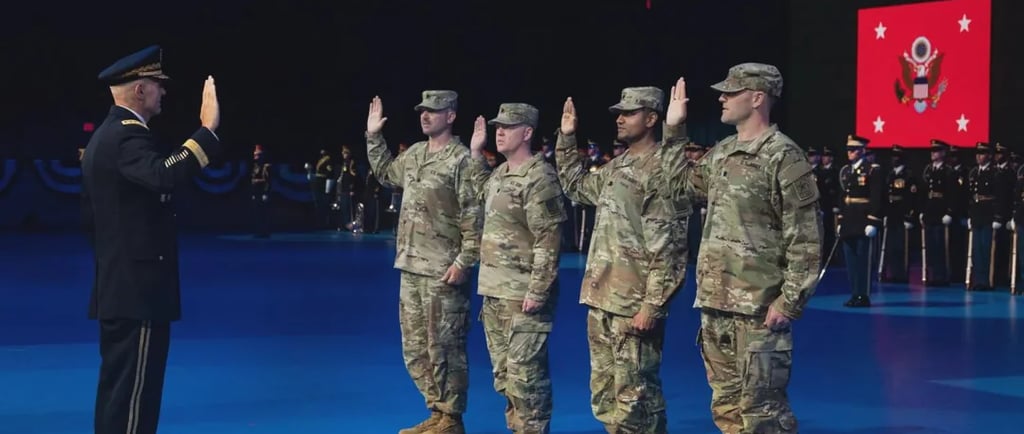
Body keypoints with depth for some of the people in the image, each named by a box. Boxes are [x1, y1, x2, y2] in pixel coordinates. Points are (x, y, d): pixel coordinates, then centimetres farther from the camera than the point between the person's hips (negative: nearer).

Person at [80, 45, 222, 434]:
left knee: (120, 388, 14)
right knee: (134, 392, -8)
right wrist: (208, 129, -35)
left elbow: (91, 215, 21)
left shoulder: (104, 136, 16)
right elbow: (163, 176, -37)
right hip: (138, 288, -10)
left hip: (117, 287, 10)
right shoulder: (129, 134, -15)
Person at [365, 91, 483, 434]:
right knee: (415, 348, 14)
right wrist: (373, 136, 25)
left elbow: (474, 217, -16)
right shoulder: (414, 154, 12)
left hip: (443, 272, -9)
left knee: (443, 349, -2)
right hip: (411, 267, 9)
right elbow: (386, 173, 33)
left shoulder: (461, 159, -12)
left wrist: (464, 262, -20)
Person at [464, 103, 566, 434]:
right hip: (494, 292, 9)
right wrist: (476, 153, 28)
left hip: (523, 294, -9)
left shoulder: (539, 178, -15)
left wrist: (537, 291, -22)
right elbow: (483, 194, 38)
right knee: (503, 372, 15)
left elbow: (548, 241, -19)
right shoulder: (500, 173, 12)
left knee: (524, 373, -7)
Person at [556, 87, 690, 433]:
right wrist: (566, 139, 25)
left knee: (633, 395, -5)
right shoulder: (617, 166, 15)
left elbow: (667, 247, -17)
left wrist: (652, 304, -21)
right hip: (601, 299, 9)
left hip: (634, 304, -9)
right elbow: (577, 187, 35)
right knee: (604, 396, 14)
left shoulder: (661, 168, -12)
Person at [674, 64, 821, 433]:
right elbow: (683, 185, 33)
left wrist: (788, 302, -17)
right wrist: (673, 131, 27)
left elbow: (804, 239, -13)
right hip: (714, 304, 8)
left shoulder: (784, 157, -11)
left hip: (758, 309, -8)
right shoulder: (721, 152, 13)